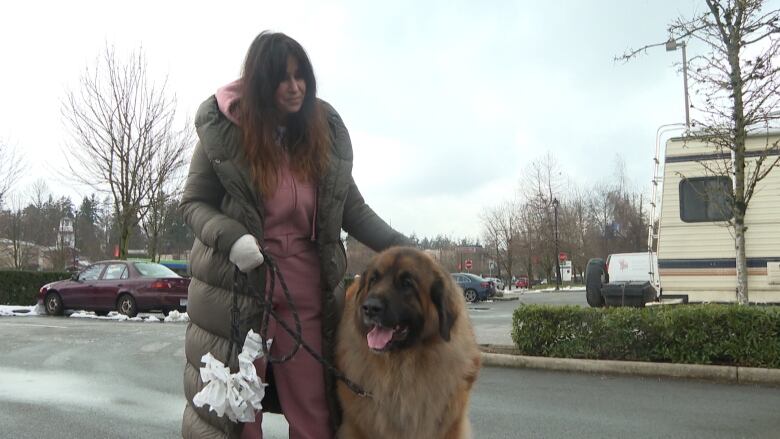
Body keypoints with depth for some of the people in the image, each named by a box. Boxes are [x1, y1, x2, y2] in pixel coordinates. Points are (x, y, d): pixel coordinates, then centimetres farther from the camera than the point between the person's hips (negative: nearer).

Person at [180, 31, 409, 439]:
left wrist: (402, 248, -7)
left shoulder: (325, 131, 4)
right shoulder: (222, 130, -4)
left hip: (306, 287, 2)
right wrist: (230, 237, -19)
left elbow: (352, 208, 6)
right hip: (236, 285, -2)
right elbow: (194, 202, 1)